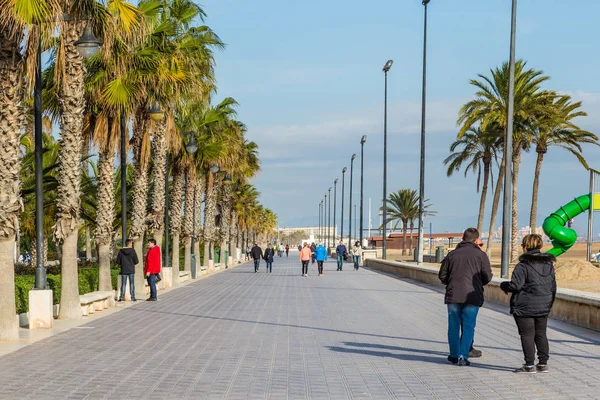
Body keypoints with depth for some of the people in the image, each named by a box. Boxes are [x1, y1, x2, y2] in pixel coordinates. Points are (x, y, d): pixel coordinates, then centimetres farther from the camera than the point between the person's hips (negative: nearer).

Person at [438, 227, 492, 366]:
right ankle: (463, 356, -1)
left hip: (453, 295, 2)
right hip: (472, 296, -2)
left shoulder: (452, 254, 6)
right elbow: (487, 277, -4)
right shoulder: (480, 255, -1)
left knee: (453, 326, 11)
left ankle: (454, 355, 16)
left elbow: (442, 276, 5)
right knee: (468, 327, 4)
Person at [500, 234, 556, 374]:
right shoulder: (549, 264, 8)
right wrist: (549, 303, 21)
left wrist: (503, 285, 1)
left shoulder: (523, 265, -15)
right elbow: (553, 286, 12)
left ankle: (529, 365, 2)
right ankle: (543, 363, 16)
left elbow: (515, 285, -19)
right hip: (543, 307, 7)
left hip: (525, 307, -7)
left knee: (527, 335, 0)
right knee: (541, 334, 14)